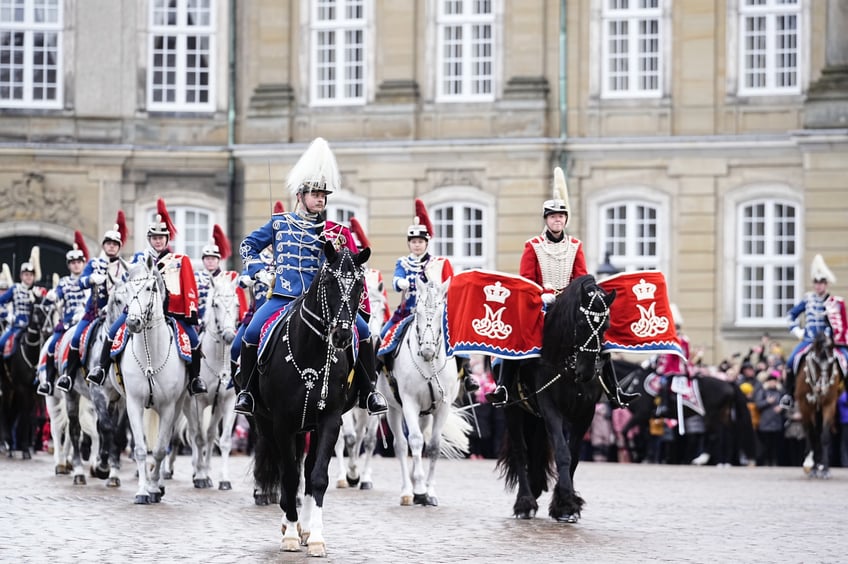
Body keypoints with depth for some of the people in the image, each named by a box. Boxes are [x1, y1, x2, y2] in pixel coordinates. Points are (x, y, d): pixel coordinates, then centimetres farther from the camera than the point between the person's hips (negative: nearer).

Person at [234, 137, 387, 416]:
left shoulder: (332, 232, 9)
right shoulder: (279, 223, 9)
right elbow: (247, 246, 16)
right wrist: (262, 273, 3)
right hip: (284, 295, -1)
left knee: (362, 331, -15)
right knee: (251, 333, -22)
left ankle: (369, 391, -4)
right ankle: (247, 392, -5)